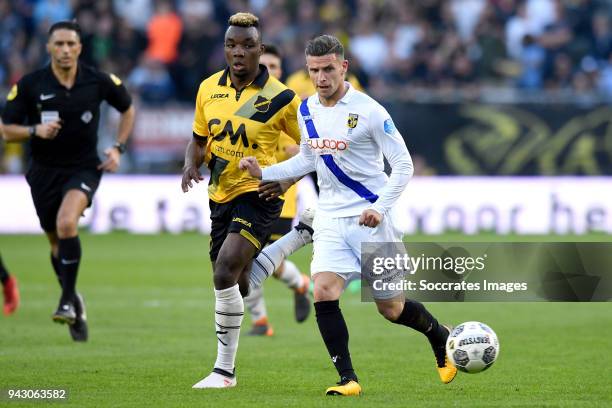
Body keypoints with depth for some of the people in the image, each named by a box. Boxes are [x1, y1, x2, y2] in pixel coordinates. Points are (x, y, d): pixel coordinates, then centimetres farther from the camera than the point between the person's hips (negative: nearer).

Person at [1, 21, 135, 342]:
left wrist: (118, 148, 1)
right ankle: (74, 305, 33)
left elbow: (127, 109, 12)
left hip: (83, 168, -2)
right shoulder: (29, 85, -8)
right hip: (45, 171, 2)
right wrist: (35, 130, -23)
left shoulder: (98, 82, -6)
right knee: (57, 243, 11)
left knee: (67, 223, -29)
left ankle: (67, 299, -19)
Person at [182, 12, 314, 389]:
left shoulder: (280, 98, -12)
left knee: (225, 273, -24)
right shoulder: (209, 89, 2)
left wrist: (288, 179, -19)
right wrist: (191, 165, -6)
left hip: (258, 194, -7)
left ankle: (225, 369, -11)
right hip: (221, 197, 7)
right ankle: (303, 232, 39)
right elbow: (199, 140, 15)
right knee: (239, 287, 16)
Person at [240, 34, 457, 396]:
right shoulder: (307, 110, 6)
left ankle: (441, 338, 35)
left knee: (390, 308, 5)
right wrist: (265, 173, 9)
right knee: (324, 292, -17)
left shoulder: (369, 111, -13)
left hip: (369, 219, -5)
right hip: (330, 218, 5)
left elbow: (403, 165, -11)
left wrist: (380, 207, -23)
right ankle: (348, 379, -11)